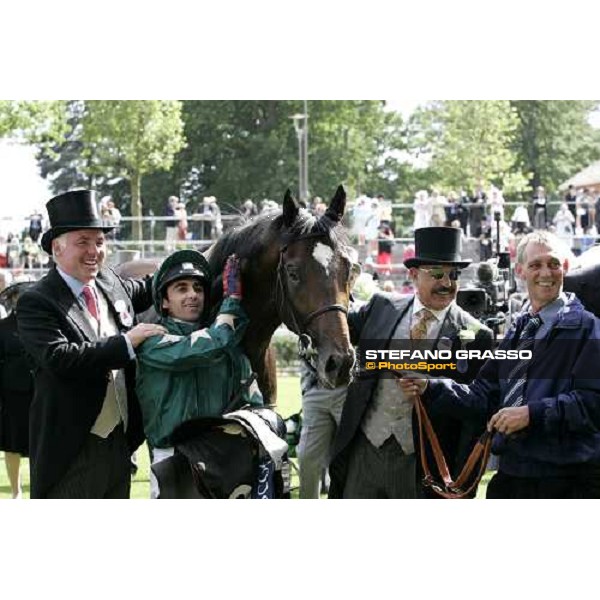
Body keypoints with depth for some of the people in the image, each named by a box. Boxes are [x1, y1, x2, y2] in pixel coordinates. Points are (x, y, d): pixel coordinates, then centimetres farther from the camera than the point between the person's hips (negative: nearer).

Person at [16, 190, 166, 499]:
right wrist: (126, 342, -23)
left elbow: (147, 290, 30)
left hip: (119, 444, 8)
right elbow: (59, 357, -27)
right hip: (71, 450, -8)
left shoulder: (110, 283, 9)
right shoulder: (36, 302, -13)